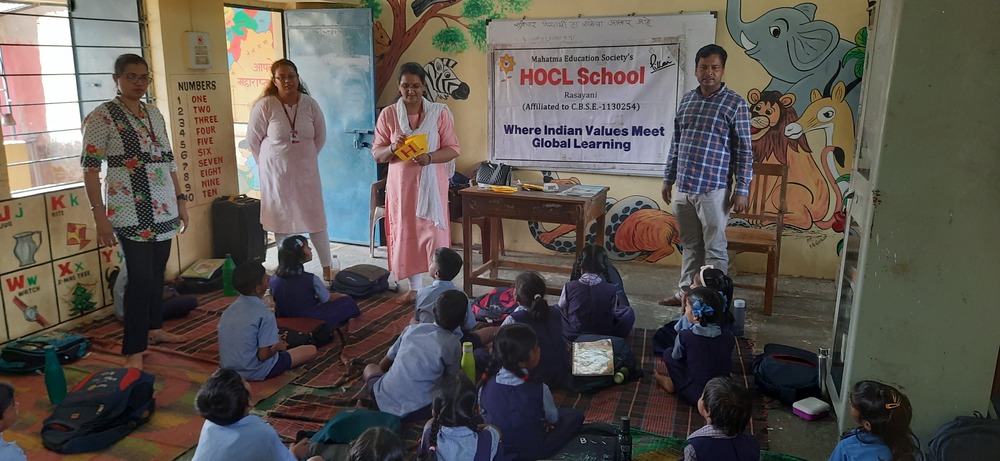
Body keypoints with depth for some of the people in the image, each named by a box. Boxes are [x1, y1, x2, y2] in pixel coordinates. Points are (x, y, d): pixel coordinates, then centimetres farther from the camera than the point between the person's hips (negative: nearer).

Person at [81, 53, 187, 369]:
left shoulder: (154, 114, 12)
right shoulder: (101, 117, -7)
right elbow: (90, 168, -11)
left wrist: (181, 199, 14)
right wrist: (100, 215, -16)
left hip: (163, 208, 6)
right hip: (131, 212, -6)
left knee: (157, 271, 14)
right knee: (141, 277, -7)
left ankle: (154, 328, 32)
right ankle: (134, 350, 2)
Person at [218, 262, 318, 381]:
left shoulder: (229, 309, 0)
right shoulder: (264, 314, -23)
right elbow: (263, 355, -22)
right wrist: (277, 347, 0)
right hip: (255, 373, -8)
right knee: (311, 350, 0)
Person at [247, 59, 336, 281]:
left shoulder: (310, 104, -4)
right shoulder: (264, 106, -12)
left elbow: (320, 136, 9)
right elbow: (253, 140, -4)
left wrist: (305, 157, 12)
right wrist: (269, 163, 4)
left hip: (306, 171, 2)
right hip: (276, 174, -2)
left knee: (316, 219, 5)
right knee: (281, 221, 8)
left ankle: (327, 267, 17)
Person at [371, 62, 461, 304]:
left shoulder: (440, 112, -4)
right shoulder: (388, 114, 0)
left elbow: (453, 148, -4)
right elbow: (377, 153, 1)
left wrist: (429, 157, -22)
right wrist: (392, 148, -20)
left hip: (431, 183, -2)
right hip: (401, 184, 2)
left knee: (433, 232, 0)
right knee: (406, 233, 8)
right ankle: (415, 288, 22)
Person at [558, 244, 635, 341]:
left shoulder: (569, 287, -21)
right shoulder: (611, 290, -22)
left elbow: (562, 309, -4)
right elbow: (616, 313, -6)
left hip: (574, 337, 0)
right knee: (629, 313, 23)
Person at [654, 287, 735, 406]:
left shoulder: (684, 336, -16)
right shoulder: (729, 337, -7)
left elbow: (676, 357, 2)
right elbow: (727, 364, 8)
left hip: (696, 397, -3)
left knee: (668, 353, 6)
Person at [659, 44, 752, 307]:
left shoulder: (735, 104, -5)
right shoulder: (686, 100, 10)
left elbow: (744, 151, -6)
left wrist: (742, 190, -10)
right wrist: (668, 179, 15)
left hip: (713, 189, -5)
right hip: (683, 187, 5)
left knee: (715, 248, 2)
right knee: (690, 245, 16)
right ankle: (686, 291, 27)